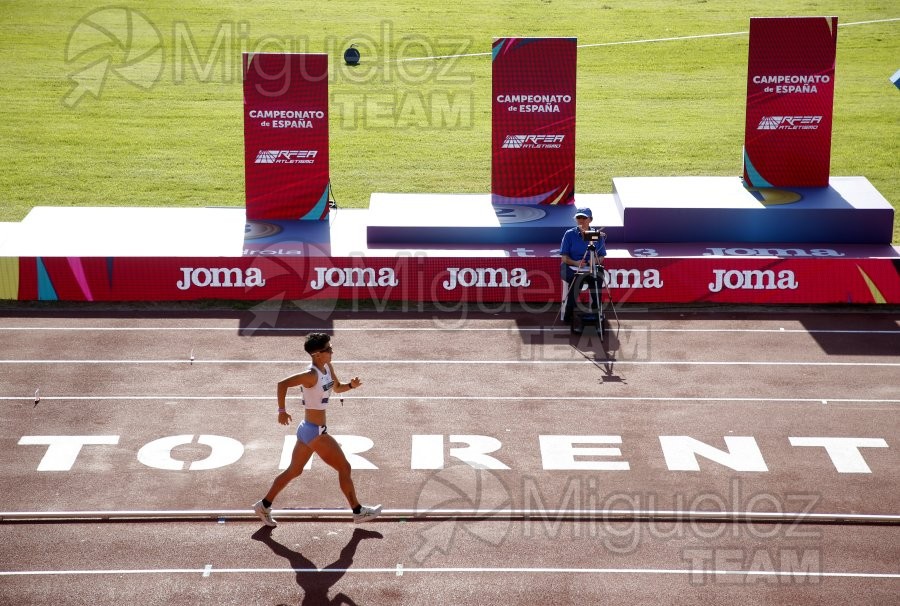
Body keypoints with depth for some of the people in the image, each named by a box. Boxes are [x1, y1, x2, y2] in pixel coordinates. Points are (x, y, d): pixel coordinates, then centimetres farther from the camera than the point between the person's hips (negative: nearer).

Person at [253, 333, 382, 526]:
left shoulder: (327, 368, 4)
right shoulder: (311, 375, -22)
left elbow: (337, 388, 20)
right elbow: (282, 384, -27)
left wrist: (351, 385, -1)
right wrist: (282, 411, -22)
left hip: (307, 429, 9)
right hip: (316, 432, -9)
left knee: (294, 470, 19)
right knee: (344, 468, 3)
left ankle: (264, 505, 26)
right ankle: (358, 512, 14)